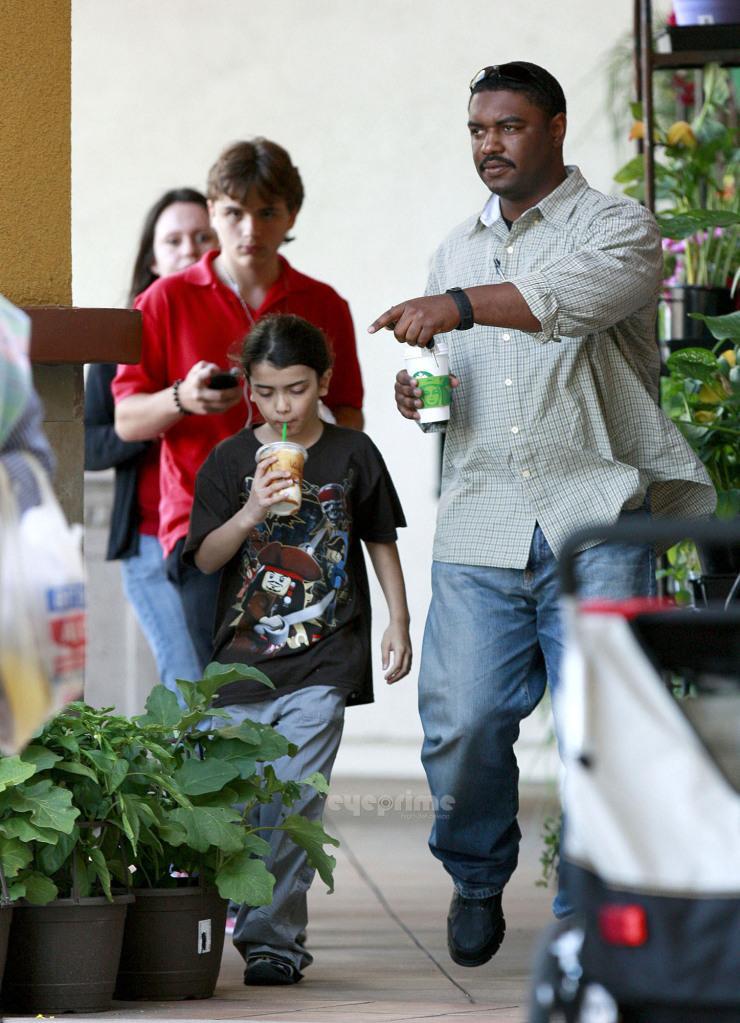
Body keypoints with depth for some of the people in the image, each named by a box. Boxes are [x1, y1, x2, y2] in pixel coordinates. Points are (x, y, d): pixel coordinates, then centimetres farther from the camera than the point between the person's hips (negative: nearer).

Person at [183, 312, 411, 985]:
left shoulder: (352, 453, 3)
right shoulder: (229, 461, 3)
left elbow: (381, 541, 14)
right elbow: (205, 558, -1)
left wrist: (399, 621, 9)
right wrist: (252, 512, -17)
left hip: (322, 659, -2)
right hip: (243, 654, 2)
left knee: (293, 802, -10)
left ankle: (273, 937, -7)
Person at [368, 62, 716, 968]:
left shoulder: (617, 229, 1)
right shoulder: (458, 249, 21)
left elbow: (575, 296, -21)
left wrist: (460, 306, -34)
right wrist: (420, 392, 7)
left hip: (594, 523, -4)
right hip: (479, 526, 4)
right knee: (462, 721, -6)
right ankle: (476, 878, 18)